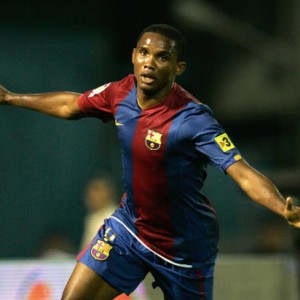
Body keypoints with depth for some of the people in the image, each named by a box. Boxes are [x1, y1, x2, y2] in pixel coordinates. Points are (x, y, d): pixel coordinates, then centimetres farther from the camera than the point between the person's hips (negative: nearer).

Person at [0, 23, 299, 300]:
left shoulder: (193, 118, -28)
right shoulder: (121, 93, -9)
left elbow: (244, 174, -36)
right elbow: (70, 105, 12)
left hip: (183, 246, -5)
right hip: (129, 225, 5)